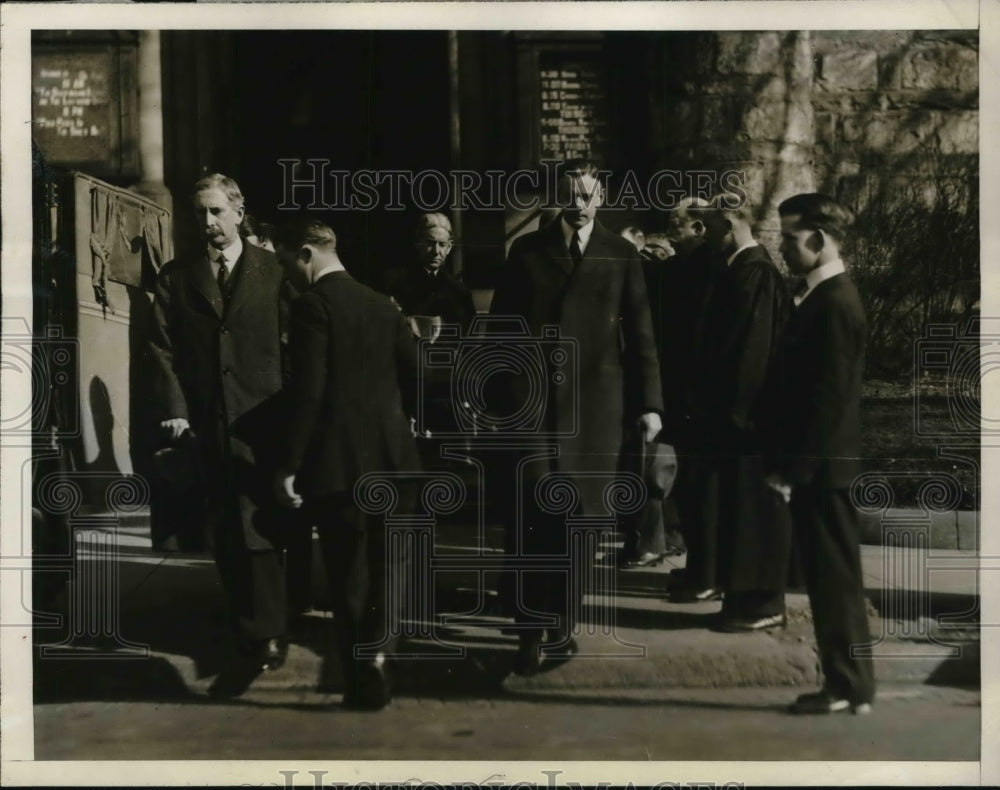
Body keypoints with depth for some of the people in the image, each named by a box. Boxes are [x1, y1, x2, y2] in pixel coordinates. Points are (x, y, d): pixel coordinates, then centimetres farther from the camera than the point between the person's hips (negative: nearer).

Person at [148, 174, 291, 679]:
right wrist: (173, 408, -6)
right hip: (205, 422, 3)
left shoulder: (273, 271, 4)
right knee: (224, 532, 9)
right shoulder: (175, 277, 11)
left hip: (260, 418, -3)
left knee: (259, 527, -6)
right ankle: (245, 621, 21)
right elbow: (162, 348, 5)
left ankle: (268, 633, 1)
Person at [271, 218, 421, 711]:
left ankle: (361, 677, 13)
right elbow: (416, 375, 9)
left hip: (339, 459, -5)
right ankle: (377, 650, 7)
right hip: (392, 456, 5)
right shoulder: (382, 304, 9)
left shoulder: (312, 305, -10)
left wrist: (289, 464, -12)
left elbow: (307, 391, -17)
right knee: (386, 562, 17)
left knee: (348, 570, 5)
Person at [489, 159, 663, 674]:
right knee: (532, 511, -11)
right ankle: (533, 627, -1)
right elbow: (501, 325, 9)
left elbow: (641, 334, 6)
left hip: (595, 400, 1)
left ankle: (561, 624, 20)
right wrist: (501, 393, 1)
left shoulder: (622, 255, 8)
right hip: (533, 397, 0)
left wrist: (648, 403, 1)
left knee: (579, 515, 6)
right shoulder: (526, 250, 9)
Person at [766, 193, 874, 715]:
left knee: (835, 578, 0)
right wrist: (788, 462, 15)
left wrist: (792, 467, -16)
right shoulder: (824, 297, 13)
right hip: (816, 466, 9)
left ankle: (850, 686, 10)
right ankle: (846, 682, 22)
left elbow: (831, 397, -20)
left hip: (822, 466, -9)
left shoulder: (834, 303, -16)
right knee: (830, 578, 13)